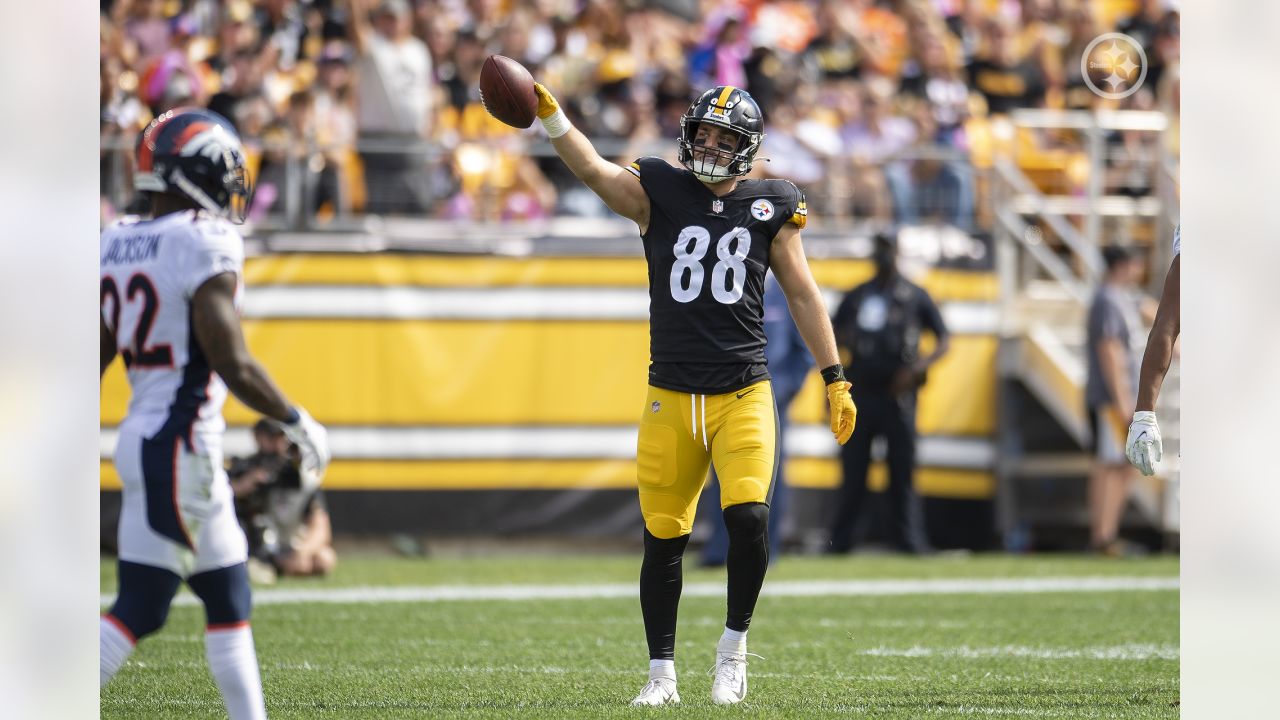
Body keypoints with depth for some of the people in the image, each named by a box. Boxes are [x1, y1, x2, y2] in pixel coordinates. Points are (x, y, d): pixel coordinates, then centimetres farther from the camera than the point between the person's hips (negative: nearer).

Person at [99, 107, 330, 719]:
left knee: (230, 598, 16)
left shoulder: (116, 245, 10)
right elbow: (232, 364, -18)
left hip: (140, 434, 9)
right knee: (138, 611, -7)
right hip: (178, 447, -9)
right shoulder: (204, 245, -15)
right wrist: (297, 423, -6)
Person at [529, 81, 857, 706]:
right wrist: (549, 115, -31)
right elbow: (592, 169, -13)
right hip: (671, 396, 1)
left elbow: (803, 295, 10)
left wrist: (835, 380, 8)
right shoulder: (658, 193, 3)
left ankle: (733, 647, 4)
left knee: (748, 518, -18)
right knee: (663, 538, 4)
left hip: (743, 393, -1)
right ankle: (661, 673, 17)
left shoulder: (771, 208, 5)